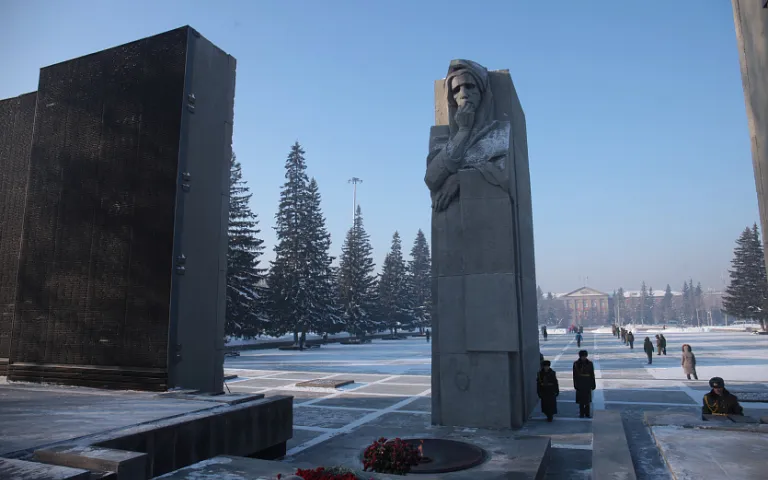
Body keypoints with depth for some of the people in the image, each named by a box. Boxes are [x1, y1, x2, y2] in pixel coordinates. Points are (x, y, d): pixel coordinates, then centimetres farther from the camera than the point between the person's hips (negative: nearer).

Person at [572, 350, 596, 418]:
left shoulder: (589, 364, 0)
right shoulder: (576, 364, -3)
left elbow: (592, 375, 3)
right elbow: (575, 375, -1)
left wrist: (593, 384, 2)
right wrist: (575, 384, -4)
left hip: (587, 384, 1)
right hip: (580, 384, -1)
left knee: (587, 400, 7)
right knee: (581, 400, 4)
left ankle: (587, 414, 17)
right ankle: (581, 414, 13)